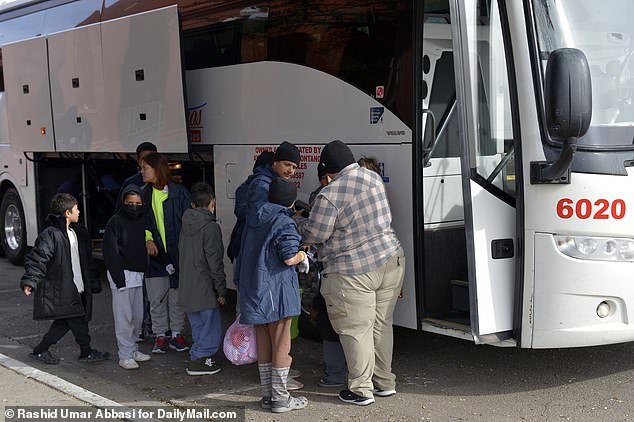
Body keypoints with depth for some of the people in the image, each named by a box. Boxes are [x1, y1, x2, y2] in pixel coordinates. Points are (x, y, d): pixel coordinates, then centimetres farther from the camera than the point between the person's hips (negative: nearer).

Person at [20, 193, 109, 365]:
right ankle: (87, 352, 14)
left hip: (77, 289, 9)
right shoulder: (50, 235, -14)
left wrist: (94, 282, 22)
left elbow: (86, 261, 21)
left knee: (64, 322, 10)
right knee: (78, 321, -2)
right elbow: (36, 259, -19)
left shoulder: (78, 232, 14)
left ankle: (40, 351, 20)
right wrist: (30, 281, -29)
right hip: (61, 290, -9)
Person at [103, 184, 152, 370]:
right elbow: (110, 252, -10)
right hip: (123, 274, -6)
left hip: (139, 275, 6)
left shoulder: (141, 221, 12)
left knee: (138, 316, 10)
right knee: (124, 317, -4)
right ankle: (125, 356, 0)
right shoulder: (116, 221, -6)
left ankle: (133, 350, 22)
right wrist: (119, 276, -16)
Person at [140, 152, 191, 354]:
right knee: (156, 298, 4)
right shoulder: (144, 194, 7)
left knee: (177, 296, 6)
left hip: (177, 252, -3)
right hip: (155, 254, 3)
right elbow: (142, 222, 12)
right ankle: (160, 336, 15)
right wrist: (148, 239, -6)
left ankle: (176, 334, 18)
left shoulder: (179, 192, -5)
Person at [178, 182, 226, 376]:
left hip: (187, 289, 8)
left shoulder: (186, 225, 9)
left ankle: (198, 357, 20)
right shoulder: (210, 227, -14)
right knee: (211, 327, 1)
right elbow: (215, 263, -16)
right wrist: (221, 290, -9)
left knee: (198, 327, 17)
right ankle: (200, 360, 0)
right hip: (204, 290, -8)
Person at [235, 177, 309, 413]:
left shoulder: (253, 218, 10)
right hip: (277, 290, -7)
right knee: (281, 344, 2)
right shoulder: (284, 223, -13)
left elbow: (244, 252, 16)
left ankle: (267, 395, 21)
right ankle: (280, 398, 6)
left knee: (263, 345, 14)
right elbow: (289, 258, -19)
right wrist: (302, 256, 0)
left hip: (253, 291, 7)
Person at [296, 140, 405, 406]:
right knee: (382, 325, 16)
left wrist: (298, 222, 11)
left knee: (356, 330, 2)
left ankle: (361, 390, 9)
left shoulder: (329, 195, -18)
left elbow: (315, 235, -11)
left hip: (353, 272, -7)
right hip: (391, 261, 7)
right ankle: (384, 382, 26)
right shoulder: (373, 177, 6)